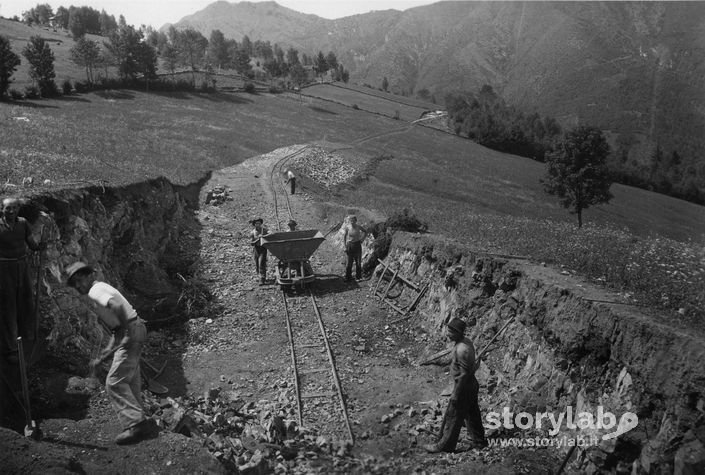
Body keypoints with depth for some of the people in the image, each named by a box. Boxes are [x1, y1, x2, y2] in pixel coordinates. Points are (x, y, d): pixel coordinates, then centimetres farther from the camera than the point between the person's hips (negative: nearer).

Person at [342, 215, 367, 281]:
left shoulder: (358, 227, -7)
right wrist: (345, 247, -6)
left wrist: (362, 239, 3)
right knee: (349, 262, -1)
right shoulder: (347, 227, -10)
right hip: (350, 245, -1)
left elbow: (365, 232, 11)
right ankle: (348, 277, 9)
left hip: (357, 245, 1)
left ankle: (358, 276, 20)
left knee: (358, 261, 7)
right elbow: (344, 237, -3)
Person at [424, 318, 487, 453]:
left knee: (452, 417, 4)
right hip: (471, 385, 9)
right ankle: (479, 441, 35)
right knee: (472, 414, 21)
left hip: (464, 387, -9)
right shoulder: (466, 342, 3)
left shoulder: (462, 349, -28)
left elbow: (464, 374, -26)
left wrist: (456, 394, -20)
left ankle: (444, 445, 16)